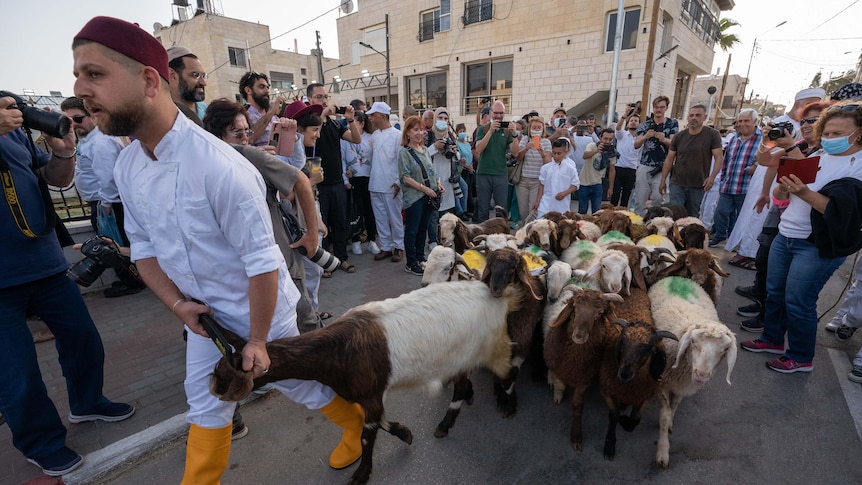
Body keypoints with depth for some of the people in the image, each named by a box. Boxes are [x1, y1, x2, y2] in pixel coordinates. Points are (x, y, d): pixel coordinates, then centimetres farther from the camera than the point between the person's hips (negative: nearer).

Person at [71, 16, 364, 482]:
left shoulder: (220, 166, -30)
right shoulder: (126, 166, -4)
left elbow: (262, 262, -26)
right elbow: (143, 246, 7)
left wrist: (257, 340, -17)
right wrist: (176, 303, -6)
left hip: (260, 306, -6)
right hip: (205, 312, 6)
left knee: (294, 380, 14)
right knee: (205, 401, 19)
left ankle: (357, 420, 42)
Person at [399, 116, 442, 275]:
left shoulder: (425, 149, 13)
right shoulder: (404, 152, -7)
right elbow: (405, 177, -13)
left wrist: (438, 183, 3)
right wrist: (424, 188, -17)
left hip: (428, 196, 7)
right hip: (414, 197, -7)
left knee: (423, 228, 14)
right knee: (412, 230, 0)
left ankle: (420, 258, 27)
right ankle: (411, 264, 9)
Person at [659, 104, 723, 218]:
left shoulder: (712, 135, -2)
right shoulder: (679, 136, 3)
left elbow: (718, 157, -6)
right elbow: (669, 159, 6)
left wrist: (712, 176, -22)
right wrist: (663, 180, 3)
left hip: (698, 187, 0)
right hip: (677, 184, 1)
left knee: (692, 217, 11)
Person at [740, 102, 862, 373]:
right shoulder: (817, 158, 9)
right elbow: (780, 196, 9)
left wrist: (805, 193, -34)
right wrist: (784, 186, -12)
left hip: (818, 247, -6)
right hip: (784, 236, 7)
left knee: (798, 302, -2)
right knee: (774, 292, 13)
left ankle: (801, 358, 17)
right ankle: (772, 339, 30)